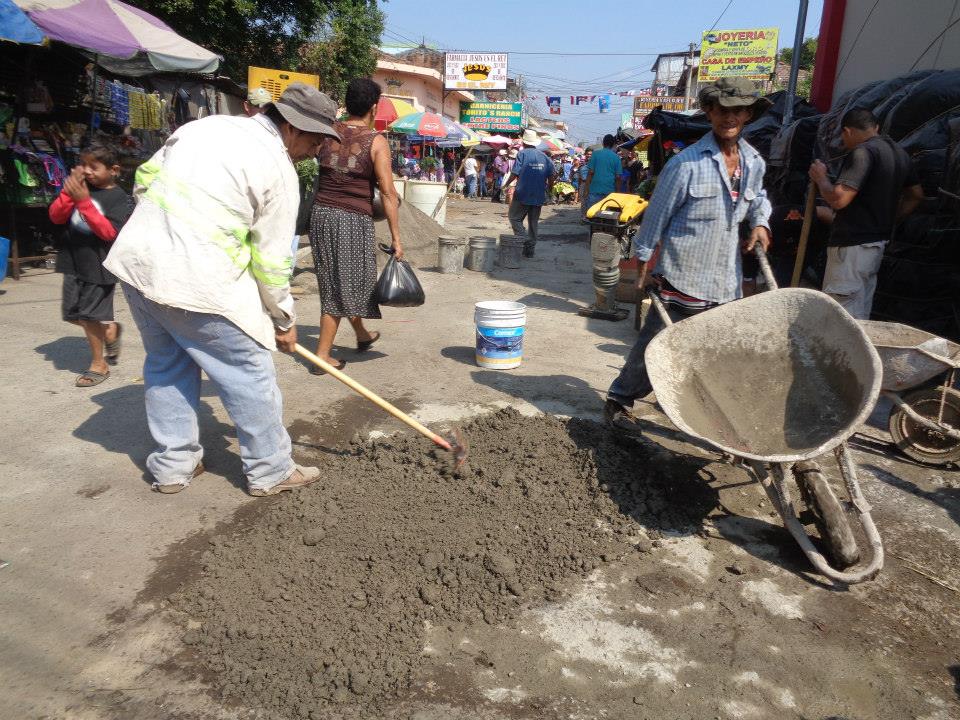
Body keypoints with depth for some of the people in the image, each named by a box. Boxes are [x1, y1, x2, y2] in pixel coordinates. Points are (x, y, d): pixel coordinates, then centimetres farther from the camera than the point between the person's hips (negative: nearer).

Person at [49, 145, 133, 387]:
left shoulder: (121, 198, -10)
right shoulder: (80, 188, 4)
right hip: (74, 262, 6)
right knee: (72, 313, 14)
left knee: (90, 316, 2)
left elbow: (109, 232, -21)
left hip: (99, 265, -6)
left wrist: (83, 201, -27)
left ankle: (99, 365, 20)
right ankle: (110, 330, 39)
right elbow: (56, 217, 1)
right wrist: (68, 192, -14)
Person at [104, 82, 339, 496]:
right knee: (251, 376, 6)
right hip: (198, 283, -8)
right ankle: (269, 472, 18)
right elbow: (271, 260, -6)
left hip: (136, 262, 8)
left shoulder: (203, 125, 13)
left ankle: (172, 467, 32)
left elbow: (144, 179, 16)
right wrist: (284, 320, 6)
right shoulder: (279, 170, -8)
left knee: (166, 366, 22)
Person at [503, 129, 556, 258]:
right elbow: (551, 175, 5)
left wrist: (507, 184, 3)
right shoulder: (544, 156, 8)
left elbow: (515, 173, -12)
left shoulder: (522, 154, -6)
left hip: (523, 195, -5)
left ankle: (524, 240, -12)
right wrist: (549, 189, 18)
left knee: (514, 217, 7)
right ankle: (530, 250, 13)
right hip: (539, 196, 5)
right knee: (533, 222, 12)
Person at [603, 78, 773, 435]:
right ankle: (619, 400, 22)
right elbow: (657, 214, -6)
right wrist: (644, 263, -2)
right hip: (682, 277, -6)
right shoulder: (687, 163, -12)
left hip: (728, 282, 6)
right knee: (654, 346, 3)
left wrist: (760, 222, 7)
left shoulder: (755, 162, 8)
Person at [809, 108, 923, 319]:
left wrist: (820, 177, -7)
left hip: (852, 246, -10)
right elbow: (916, 195, 22)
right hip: (879, 241, 10)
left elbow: (838, 199, -25)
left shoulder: (863, 152, -16)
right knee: (860, 318, 17)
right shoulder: (898, 152, 13)